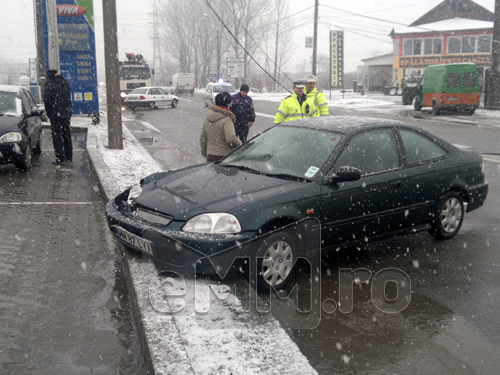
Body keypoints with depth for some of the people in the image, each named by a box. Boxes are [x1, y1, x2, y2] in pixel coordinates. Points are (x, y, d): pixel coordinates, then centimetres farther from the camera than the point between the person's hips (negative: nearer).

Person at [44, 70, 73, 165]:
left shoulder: (50, 85, -12)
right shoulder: (66, 83, 9)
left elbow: (47, 100, -14)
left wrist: (49, 113, -2)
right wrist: (67, 109, 15)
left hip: (56, 115, -6)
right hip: (67, 114, 6)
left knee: (57, 136, -2)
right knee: (67, 136, 13)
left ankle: (60, 158, -3)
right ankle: (69, 157, 18)